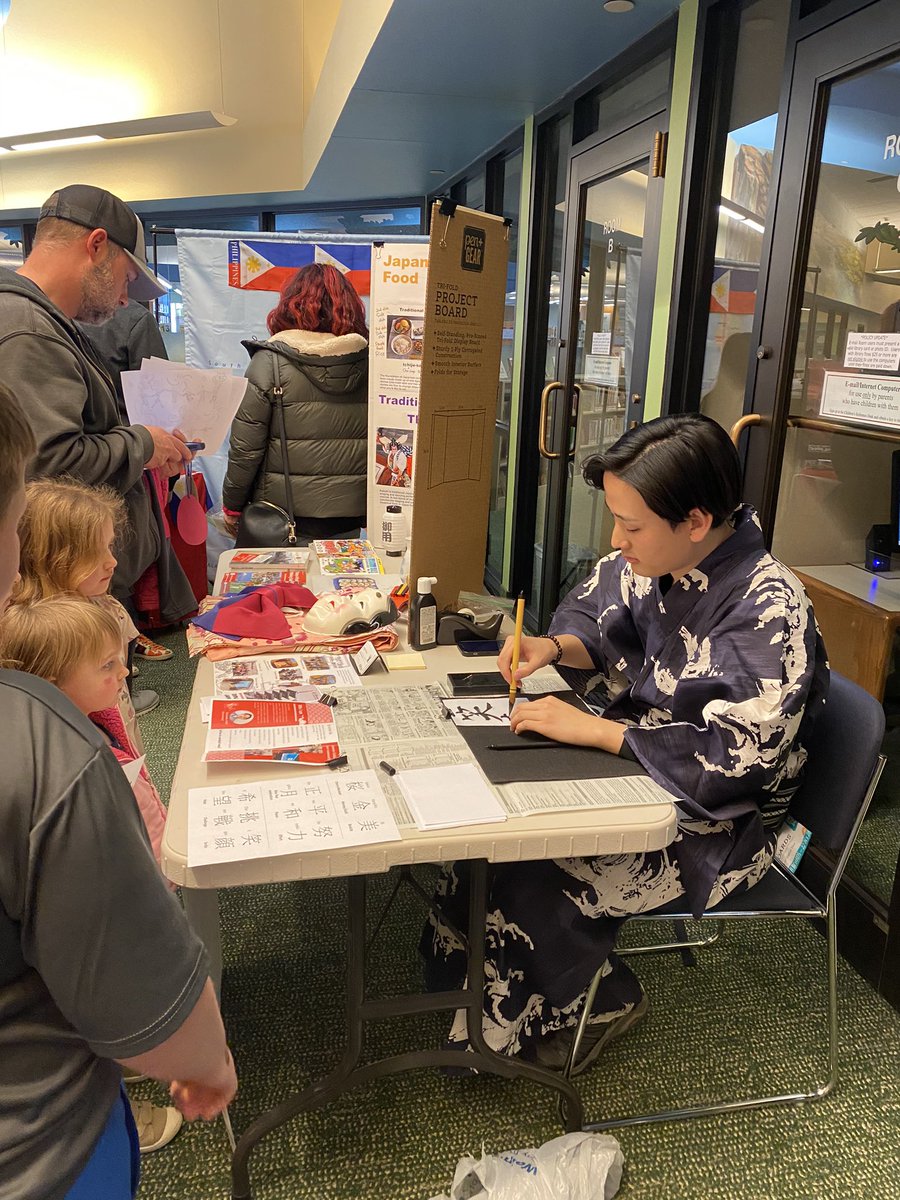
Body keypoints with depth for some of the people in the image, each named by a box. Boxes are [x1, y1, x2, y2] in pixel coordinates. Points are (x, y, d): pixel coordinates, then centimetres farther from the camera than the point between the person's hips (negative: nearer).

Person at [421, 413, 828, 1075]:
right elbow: (594, 618, 13)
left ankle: (604, 1000, 13)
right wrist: (553, 646, -10)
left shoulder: (770, 611, -27)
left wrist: (589, 729, -29)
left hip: (714, 822, -7)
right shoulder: (654, 563, -6)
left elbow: (730, 758, -30)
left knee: (527, 881, -19)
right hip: (626, 765, 7)